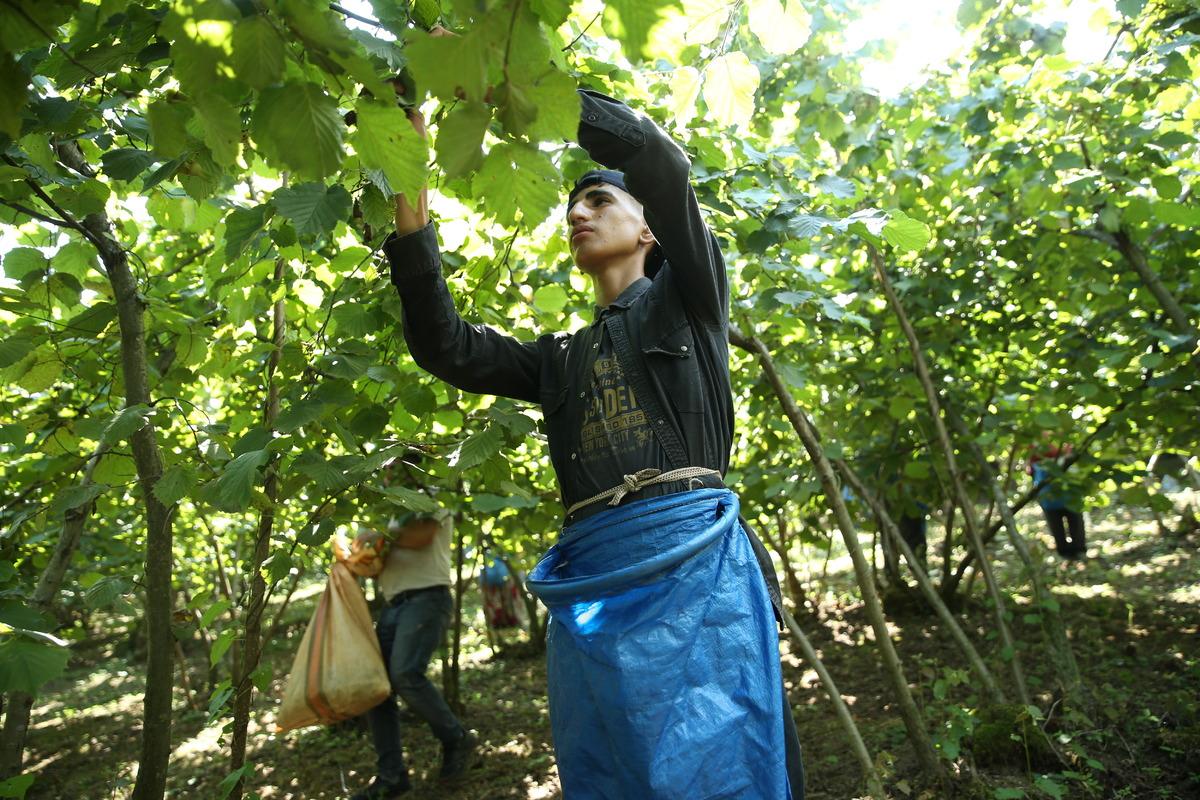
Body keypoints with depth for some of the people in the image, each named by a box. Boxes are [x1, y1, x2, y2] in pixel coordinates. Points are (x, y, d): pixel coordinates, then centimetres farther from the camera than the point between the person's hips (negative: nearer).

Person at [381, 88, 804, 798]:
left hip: (694, 561, -4)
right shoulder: (560, 359, 24)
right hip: (590, 588, 5)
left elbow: (660, 160, -1)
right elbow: (444, 346, 10)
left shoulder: (689, 299, 14)